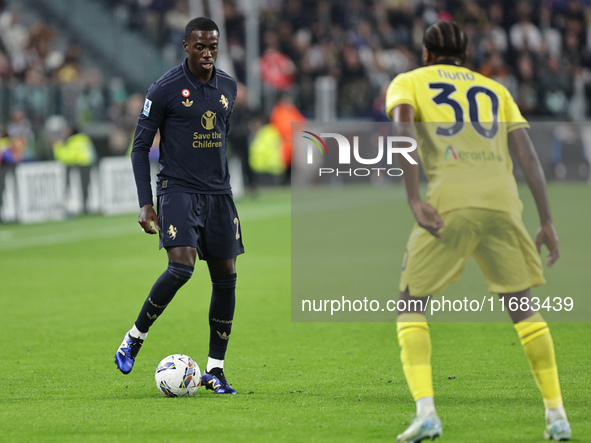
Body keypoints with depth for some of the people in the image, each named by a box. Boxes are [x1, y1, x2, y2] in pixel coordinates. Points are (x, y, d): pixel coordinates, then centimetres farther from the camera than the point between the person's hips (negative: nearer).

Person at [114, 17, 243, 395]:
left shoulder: (228, 87, 9)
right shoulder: (165, 90, -8)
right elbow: (140, 147, -4)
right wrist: (145, 203, -10)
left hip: (218, 194, 6)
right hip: (178, 190, -6)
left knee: (226, 278, 2)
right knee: (181, 267, -23)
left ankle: (215, 370, 11)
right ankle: (135, 337, -3)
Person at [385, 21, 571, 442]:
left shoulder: (408, 83, 18)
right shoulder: (495, 90, 27)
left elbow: (403, 129, -4)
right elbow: (528, 154, 15)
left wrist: (414, 200, -10)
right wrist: (547, 221, 14)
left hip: (450, 202, -3)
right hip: (502, 200, 3)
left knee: (411, 306, 9)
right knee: (522, 306, 17)